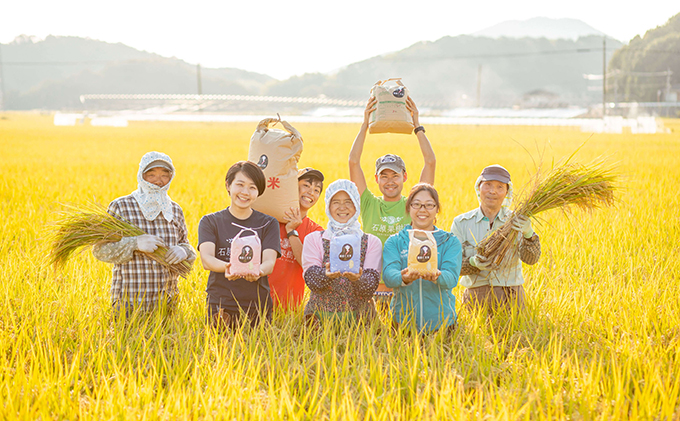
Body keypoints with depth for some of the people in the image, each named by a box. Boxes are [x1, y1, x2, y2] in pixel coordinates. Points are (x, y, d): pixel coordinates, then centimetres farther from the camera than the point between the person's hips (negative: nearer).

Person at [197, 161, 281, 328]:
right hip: (220, 305, -1)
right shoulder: (210, 222, 5)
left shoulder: (268, 224, 7)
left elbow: (270, 262, -8)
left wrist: (258, 271, -31)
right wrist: (227, 267, -33)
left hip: (257, 305, 1)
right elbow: (206, 259, -11)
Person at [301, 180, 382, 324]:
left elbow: (371, 285, -3)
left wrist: (358, 279, -23)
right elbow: (311, 278, -3)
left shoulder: (371, 242, 8)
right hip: (320, 315, 0)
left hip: (359, 315, 0)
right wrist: (327, 275, -24)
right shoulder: (314, 239, 9)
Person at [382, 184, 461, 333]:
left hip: (441, 321, 0)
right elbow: (388, 275, -10)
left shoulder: (450, 242, 6)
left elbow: (452, 277, -10)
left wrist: (436, 276, -33)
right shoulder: (394, 241, 6)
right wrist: (404, 278, -33)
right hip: (403, 319, 0)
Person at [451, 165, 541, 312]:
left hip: (511, 300, 0)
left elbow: (531, 259, -11)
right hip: (475, 298, 0)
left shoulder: (516, 221, 2)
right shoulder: (461, 223, 2)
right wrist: (473, 262, -22)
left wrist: (528, 234, -30)